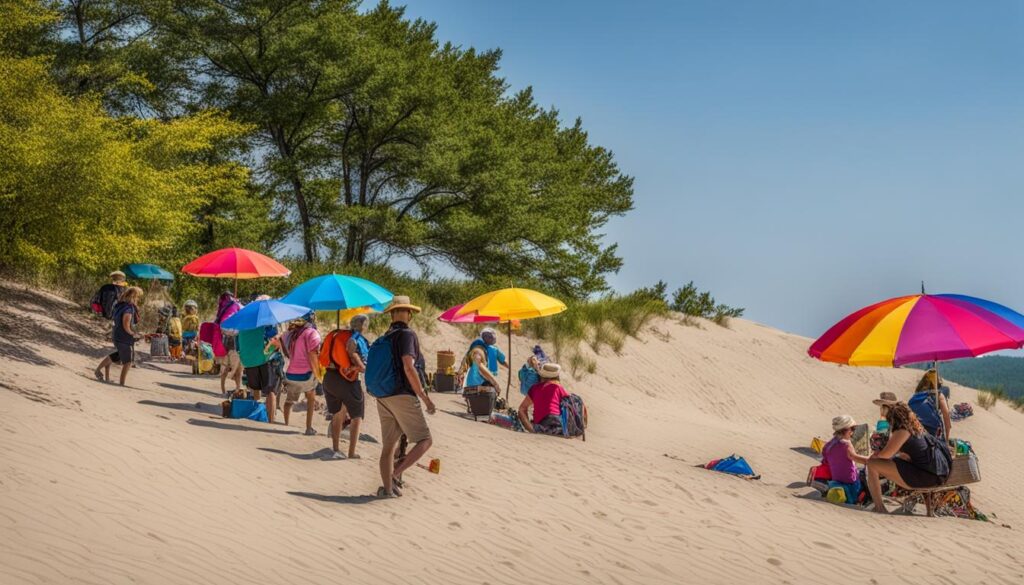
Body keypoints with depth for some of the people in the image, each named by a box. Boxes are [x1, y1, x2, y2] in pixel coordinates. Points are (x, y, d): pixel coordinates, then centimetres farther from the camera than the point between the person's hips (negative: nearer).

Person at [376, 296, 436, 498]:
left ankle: (387, 488, 9)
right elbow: (409, 368, -20)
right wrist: (424, 397, -18)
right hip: (403, 396, -8)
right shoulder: (407, 334, -9)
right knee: (425, 440, -3)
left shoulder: (384, 338, 14)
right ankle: (396, 474, -17)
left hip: (383, 398, 8)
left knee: (389, 445, 10)